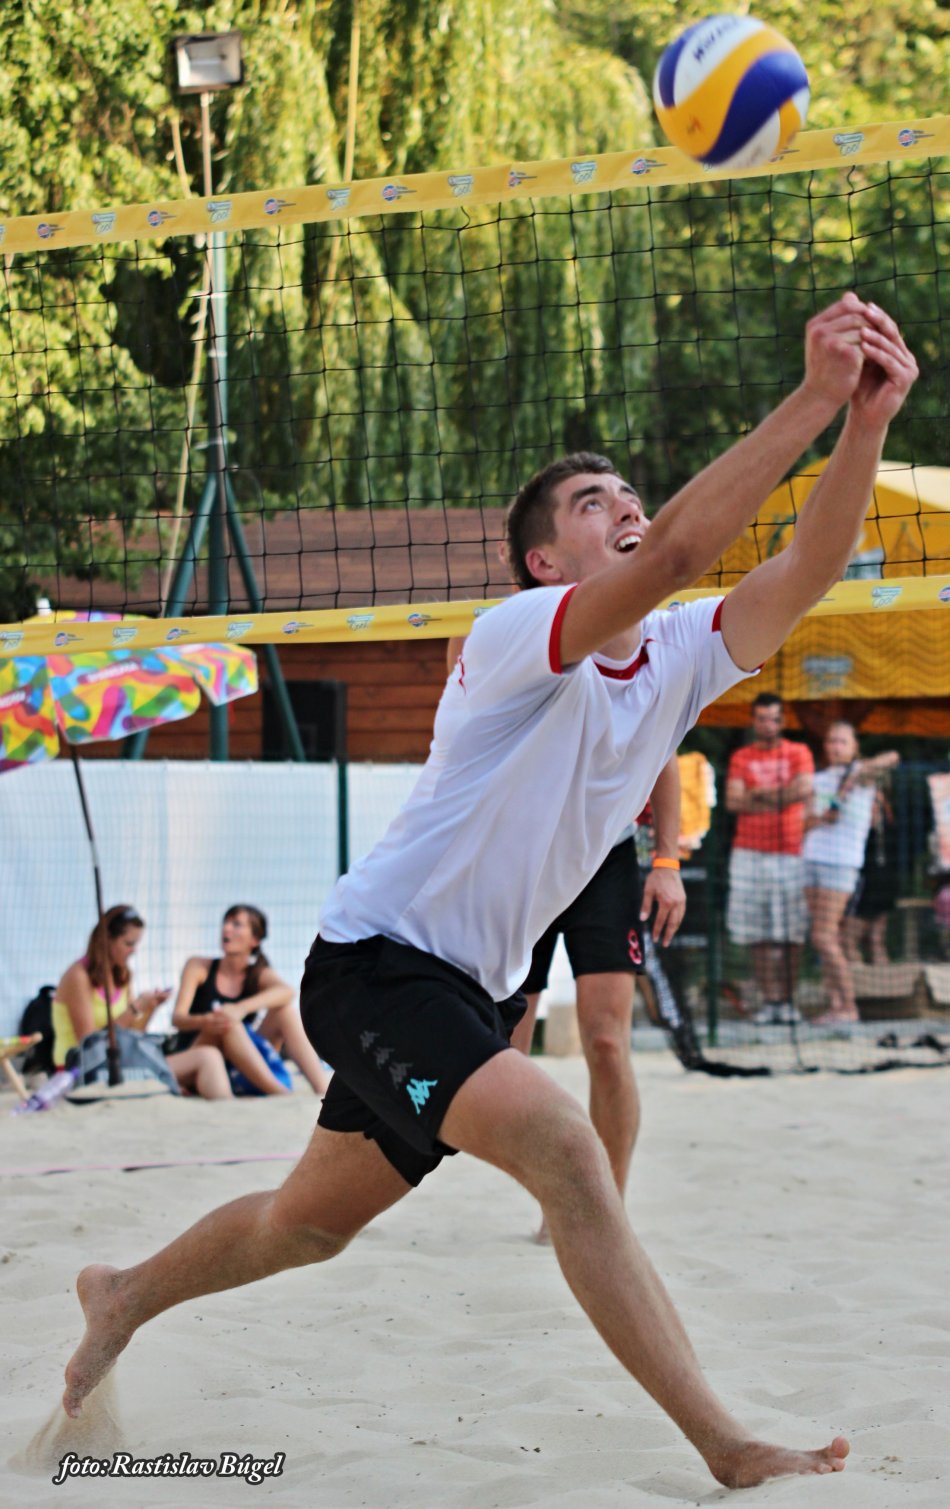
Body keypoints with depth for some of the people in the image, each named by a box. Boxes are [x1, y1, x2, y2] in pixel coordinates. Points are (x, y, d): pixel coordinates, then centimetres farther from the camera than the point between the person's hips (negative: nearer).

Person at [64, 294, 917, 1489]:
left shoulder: (677, 657, 3)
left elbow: (800, 575, -14)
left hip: (472, 988, 9)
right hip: (377, 957, -9)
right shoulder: (519, 634, -18)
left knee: (312, 1221, 21)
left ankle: (125, 1296, 47)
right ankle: (729, 1451, -25)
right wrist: (811, 399, -38)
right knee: (560, 1145, -27)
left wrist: (865, 427, -29)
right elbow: (675, 552, -35)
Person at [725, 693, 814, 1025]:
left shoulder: (799, 753, 10)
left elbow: (804, 789, -8)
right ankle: (768, 1001, -3)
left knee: (792, 934, -3)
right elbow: (733, 801, -2)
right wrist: (781, 797, -8)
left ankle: (788, 1001, 2)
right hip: (751, 854, 1)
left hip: (792, 852, -1)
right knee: (760, 935, -4)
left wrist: (761, 795, -5)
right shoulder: (741, 758, 12)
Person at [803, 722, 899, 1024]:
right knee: (827, 938, 3)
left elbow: (892, 758, -20)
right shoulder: (820, 780, 15)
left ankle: (849, 1006, -7)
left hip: (842, 863, -6)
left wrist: (854, 777, -29)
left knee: (823, 938, -12)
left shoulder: (860, 772, -2)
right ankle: (834, 1003, 5)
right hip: (813, 858, 6)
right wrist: (822, 818, -11)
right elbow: (807, 822, 10)